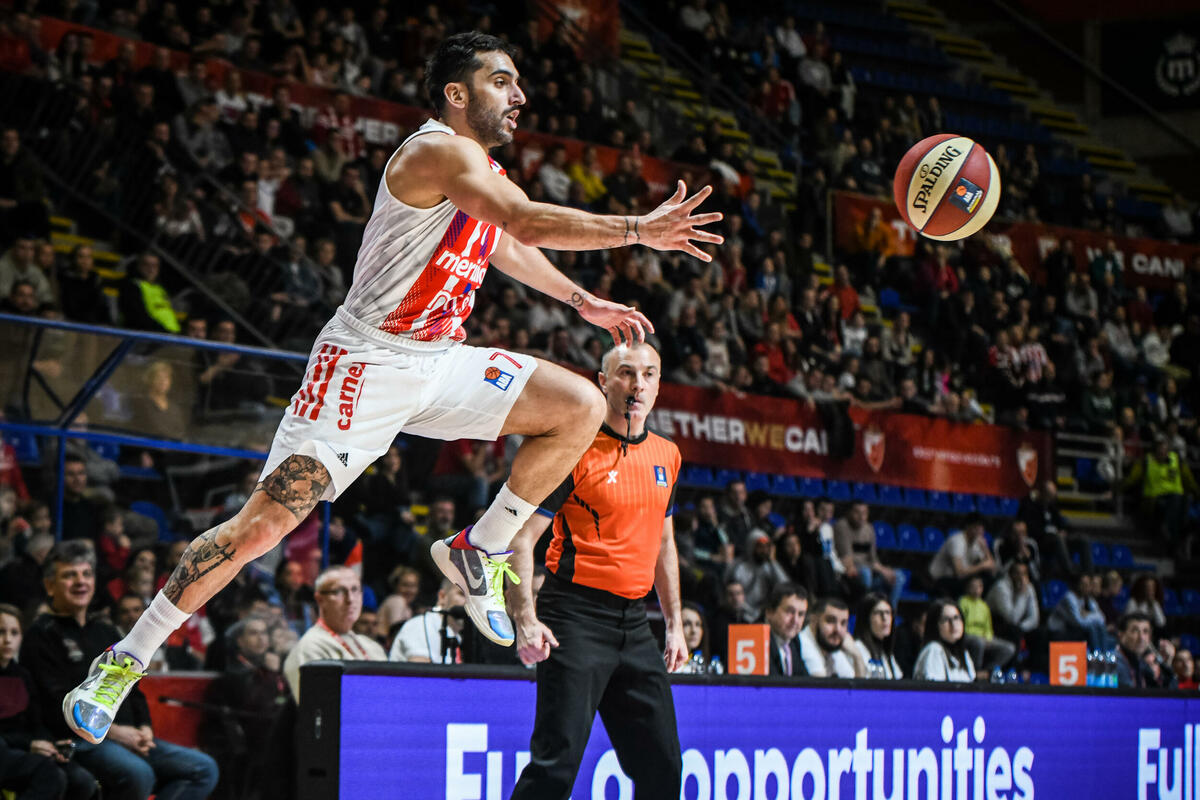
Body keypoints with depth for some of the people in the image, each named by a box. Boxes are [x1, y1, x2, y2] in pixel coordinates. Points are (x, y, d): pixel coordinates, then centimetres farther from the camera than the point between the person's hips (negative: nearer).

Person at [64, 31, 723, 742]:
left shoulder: (481, 167, 13)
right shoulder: (441, 151, -17)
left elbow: (506, 242, 34)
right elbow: (530, 222, -32)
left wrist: (584, 302, 38)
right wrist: (637, 230, -30)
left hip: (438, 363, 9)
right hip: (365, 364, -9)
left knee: (581, 409, -2)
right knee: (264, 524, -12)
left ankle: (477, 553, 10)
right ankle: (124, 662, -1)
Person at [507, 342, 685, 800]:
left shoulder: (667, 456, 13)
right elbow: (521, 538, -9)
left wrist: (675, 623, 20)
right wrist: (527, 619, -20)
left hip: (634, 621, 7)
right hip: (576, 618, -6)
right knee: (557, 763, -13)